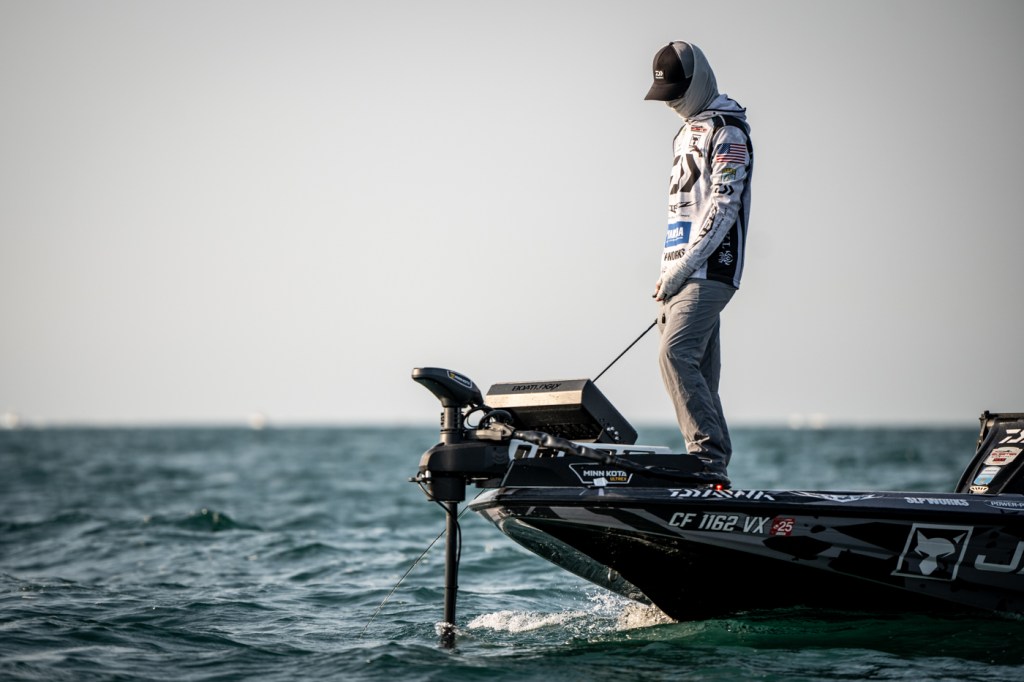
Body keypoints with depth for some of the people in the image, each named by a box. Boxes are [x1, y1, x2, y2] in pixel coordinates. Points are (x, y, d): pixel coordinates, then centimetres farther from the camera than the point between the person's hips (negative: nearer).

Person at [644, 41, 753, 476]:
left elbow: (723, 207, -14)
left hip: (709, 271, -9)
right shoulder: (687, 132, 24)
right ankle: (715, 463, 4)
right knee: (700, 371, 5)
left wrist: (682, 269, -16)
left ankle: (708, 454, -23)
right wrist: (668, 279, 17)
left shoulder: (728, 131, -6)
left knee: (676, 355, -21)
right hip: (682, 273, 9)